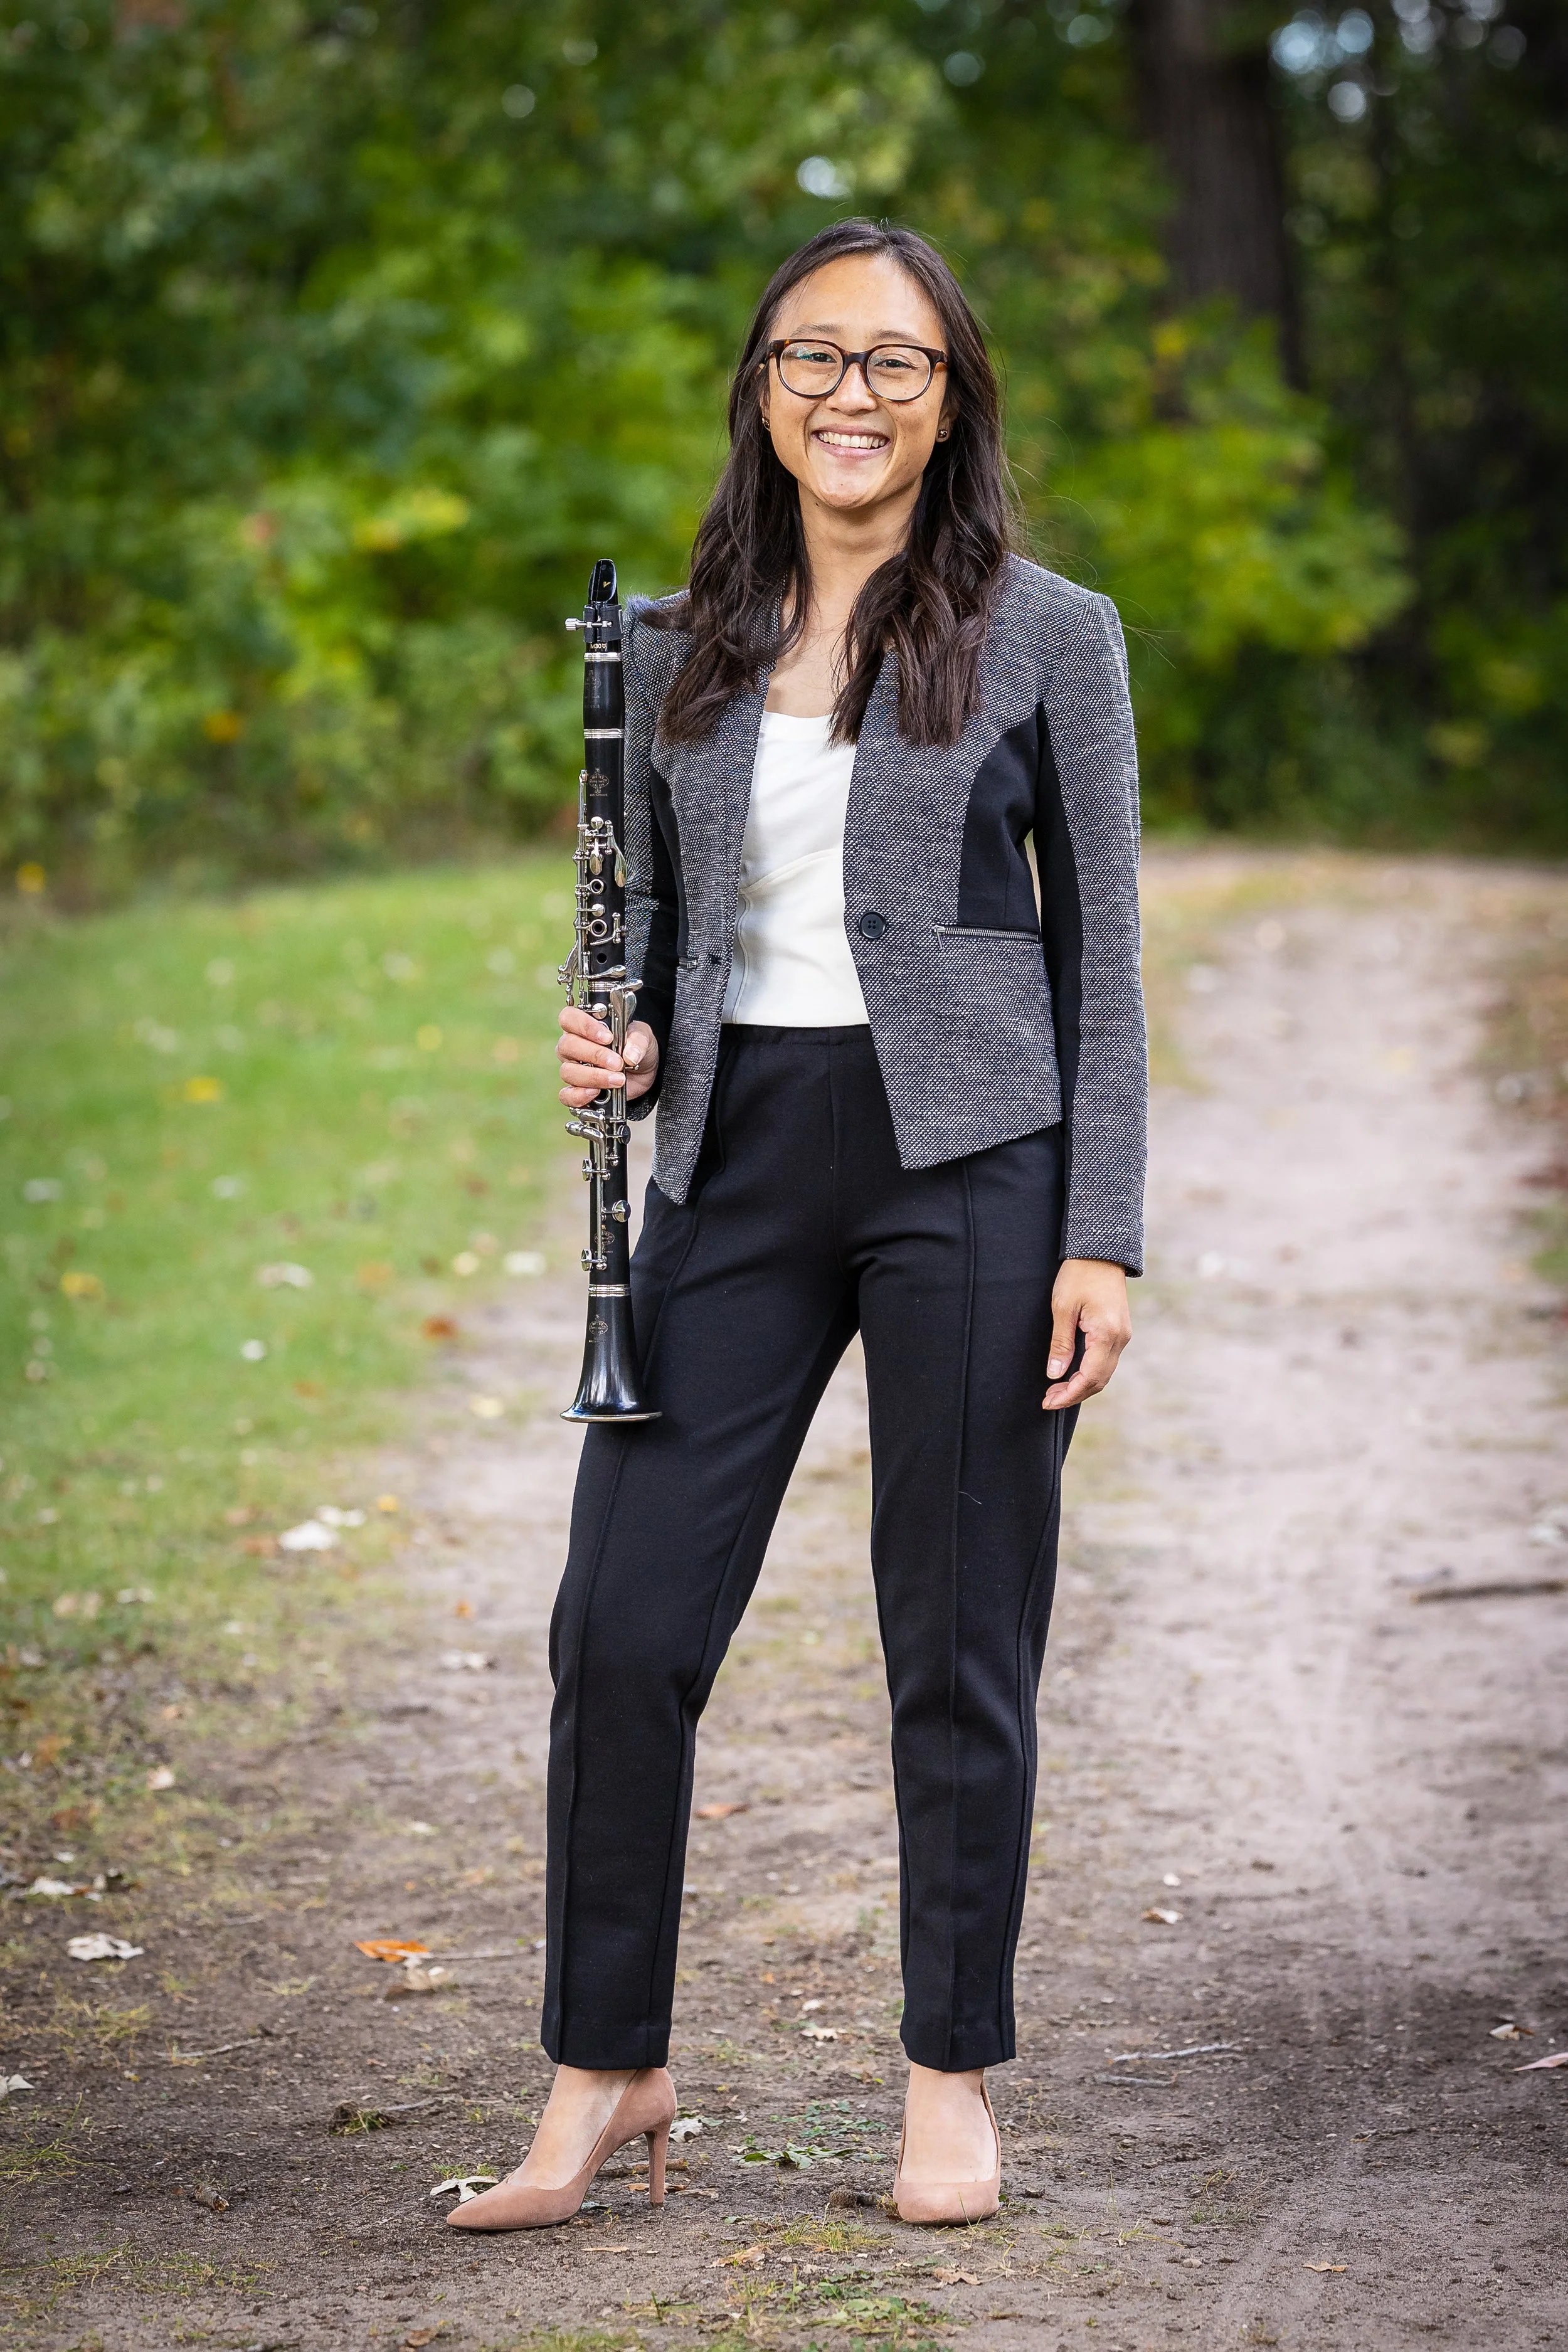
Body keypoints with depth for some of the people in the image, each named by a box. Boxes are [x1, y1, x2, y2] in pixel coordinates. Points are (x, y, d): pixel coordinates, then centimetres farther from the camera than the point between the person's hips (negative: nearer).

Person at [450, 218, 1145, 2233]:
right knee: (622, 1625, -1)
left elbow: (1100, 951, 1)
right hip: (736, 1163, 3)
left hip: (962, 1160, -3)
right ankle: (605, 2073, 13)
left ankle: (954, 2081, 17)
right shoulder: (679, 649, 11)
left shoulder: (1047, 636, 1)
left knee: (958, 1644, 3)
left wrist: (1101, 1236, -5)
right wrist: (625, 1049, -3)